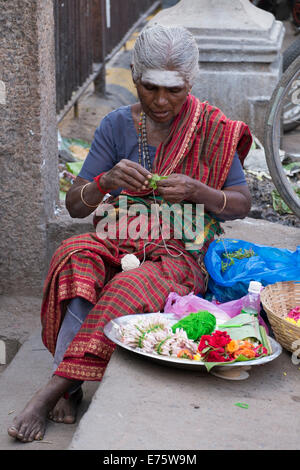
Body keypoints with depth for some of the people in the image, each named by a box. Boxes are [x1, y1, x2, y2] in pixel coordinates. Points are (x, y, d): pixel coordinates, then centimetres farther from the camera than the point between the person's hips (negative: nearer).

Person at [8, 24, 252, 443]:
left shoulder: (211, 129, 0)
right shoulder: (118, 125, 4)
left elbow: (242, 204, 3)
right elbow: (75, 206, 2)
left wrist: (196, 191, -18)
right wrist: (106, 182, -21)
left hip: (180, 254, -2)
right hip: (119, 241, 2)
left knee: (130, 289, -35)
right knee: (77, 256, -33)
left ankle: (52, 390, -27)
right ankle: (69, 390, -30)